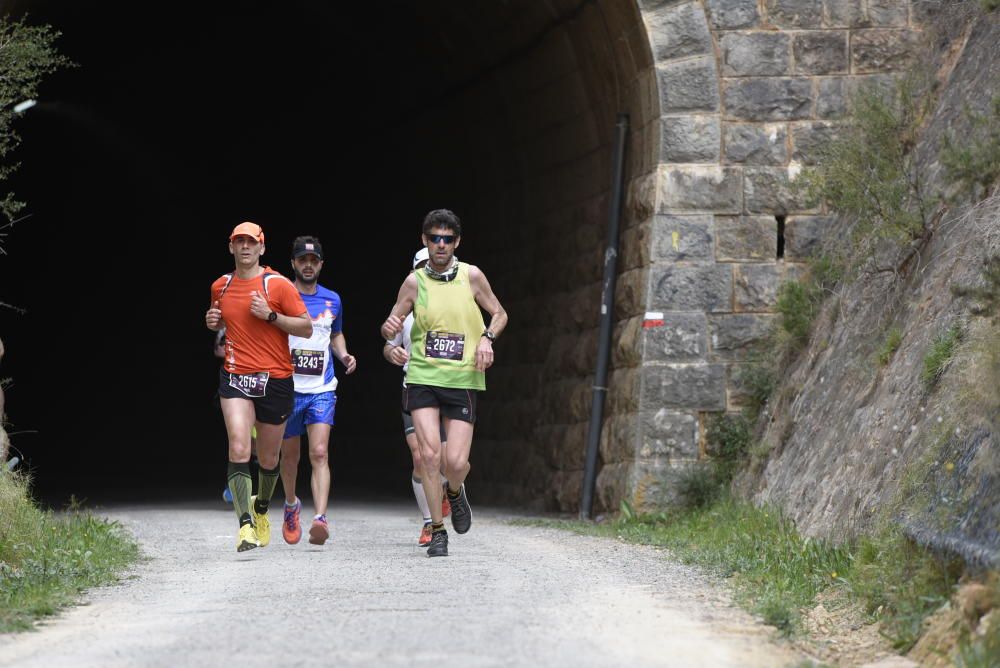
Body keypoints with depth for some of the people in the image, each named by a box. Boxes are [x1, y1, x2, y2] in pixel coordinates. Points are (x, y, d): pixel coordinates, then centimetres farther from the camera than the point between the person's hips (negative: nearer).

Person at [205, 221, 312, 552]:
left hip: (275, 379, -1)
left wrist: (270, 315, -17)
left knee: (268, 458, 11)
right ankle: (245, 524, -21)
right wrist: (212, 321, 5)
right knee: (239, 449, -19)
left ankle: (261, 507, 40)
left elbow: (307, 328, -4)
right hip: (235, 377, 1)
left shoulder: (278, 284, -4)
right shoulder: (221, 286, 8)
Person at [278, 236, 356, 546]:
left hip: (322, 389, 1)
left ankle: (320, 519, -26)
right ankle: (291, 504, 39)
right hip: (287, 388, -1)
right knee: (290, 454, 12)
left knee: (319, 453, -15)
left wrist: (343, 354, 6)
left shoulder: (332, 300, 9)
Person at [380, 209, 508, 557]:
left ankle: (455, 493, 30)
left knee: (456, 462, -7)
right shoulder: (414, 282, 2)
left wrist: (487, 338, -8)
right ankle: (437, 530, 2)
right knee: (429, 454, -13)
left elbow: (499, 314, 12)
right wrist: (390, 328, -15)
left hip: (463, 380, 0)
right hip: (422, 379, 0)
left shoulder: (471, 276, 1)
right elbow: (392, 325, 9)